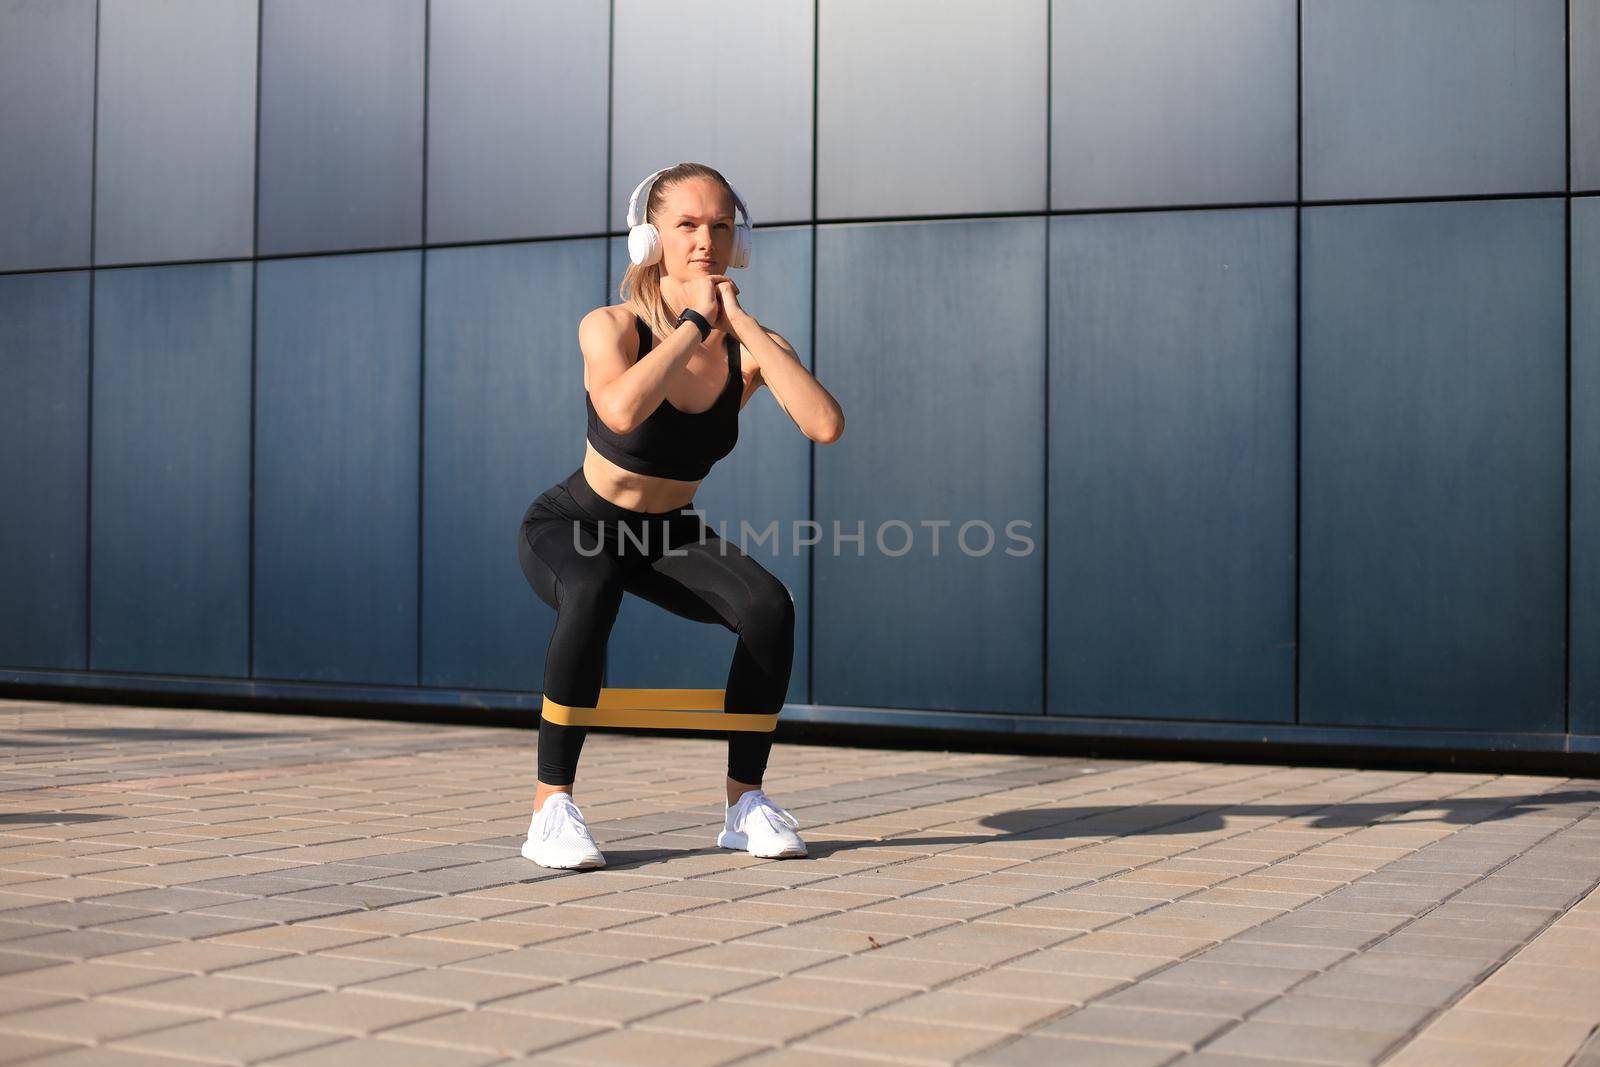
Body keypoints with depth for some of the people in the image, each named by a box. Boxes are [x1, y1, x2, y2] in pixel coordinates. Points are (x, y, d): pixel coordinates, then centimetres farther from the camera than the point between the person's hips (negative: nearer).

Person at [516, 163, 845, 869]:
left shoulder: (750, 345, -12)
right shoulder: (611, 327, -20)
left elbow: (825, 425, -32)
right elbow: (622, 410, -44)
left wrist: (742, 321, -29)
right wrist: (696, 321, -32)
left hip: (670, 536, 3)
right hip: (572, 526, -3)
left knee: (769, 606, -24)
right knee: (592, 593, -38)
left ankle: (744, 801, -8)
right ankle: (551, 807, -28)